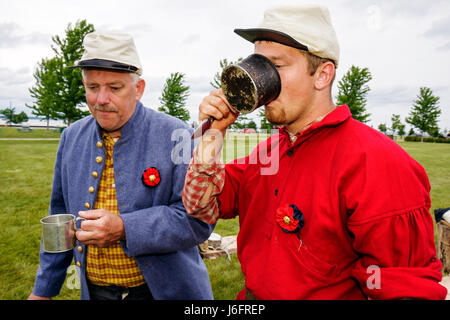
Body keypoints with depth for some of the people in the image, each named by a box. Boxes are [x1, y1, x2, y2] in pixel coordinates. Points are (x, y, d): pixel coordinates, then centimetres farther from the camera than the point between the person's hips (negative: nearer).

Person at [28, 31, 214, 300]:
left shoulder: (175, 136, -16)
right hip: (94, 290, 5)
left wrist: (124, 228, -29)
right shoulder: (72, 138, 0)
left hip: (163, 288, -4)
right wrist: (43, 289, 14)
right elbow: (61, 217, 9)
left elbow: (198, 219, -20)